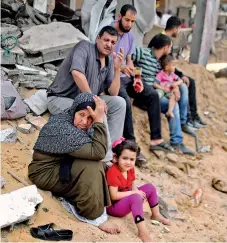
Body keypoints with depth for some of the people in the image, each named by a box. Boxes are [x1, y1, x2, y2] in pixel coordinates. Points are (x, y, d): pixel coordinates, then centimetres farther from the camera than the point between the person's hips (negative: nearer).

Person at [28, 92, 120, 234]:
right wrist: (100, 120, -34)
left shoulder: (68, 119, -2)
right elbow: (99, 152, -33)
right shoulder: (64, 130, -30)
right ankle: (95, 215, -15)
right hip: (45, 173, -10)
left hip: (61, 167, 10)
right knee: (92, 167, -26)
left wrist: (99, 119, -15)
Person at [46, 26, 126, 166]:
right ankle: (106, 159, -20)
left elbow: (113, 93, 0)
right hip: (60, 99, -8)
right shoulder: (85, 47, -15)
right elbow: (77, 72, -33)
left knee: (119, 103, -6)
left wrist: (117, 69, -12)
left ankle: (112, 149, -4)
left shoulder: (109, 61, 5)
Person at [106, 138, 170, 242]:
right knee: (136, 197, -37)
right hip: (114, 206, -9)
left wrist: (136, 192, -16)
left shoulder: (130, 169, 0)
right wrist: (133, 192, -24)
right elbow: (114, 196, -28)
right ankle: (143, 232, -42)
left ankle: (156, 215, 22)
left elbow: (133, 186, 8)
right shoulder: (113, 172, -26)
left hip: (127, 200, 9)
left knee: (150, 187, 7)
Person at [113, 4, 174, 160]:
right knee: (125, 100, -34)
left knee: (153, 95, -3)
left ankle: (156, 139, 1)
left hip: (126, 77, 8)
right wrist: (119, 67, -31)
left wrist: (136, 79, -2)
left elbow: (129, 61, 15)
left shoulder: (130, 36, 12)